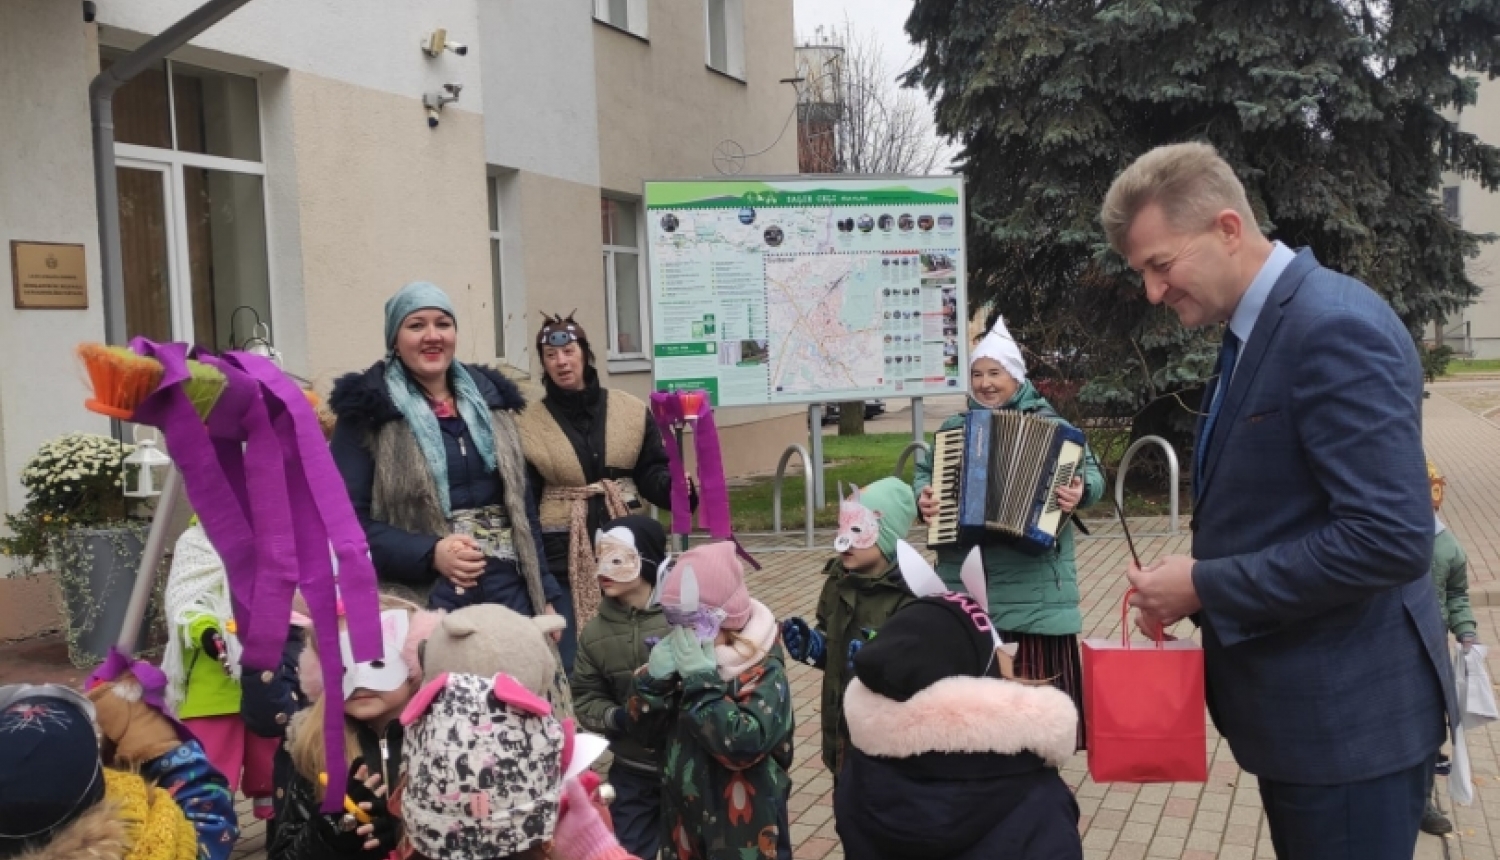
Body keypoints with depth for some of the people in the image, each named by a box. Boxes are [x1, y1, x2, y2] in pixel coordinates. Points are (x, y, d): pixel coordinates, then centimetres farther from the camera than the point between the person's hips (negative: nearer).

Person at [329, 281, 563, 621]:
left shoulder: (490, 400, 13)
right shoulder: (368, 411, -2)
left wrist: (544, 593, 12)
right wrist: (430, 554, -20)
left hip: (508, 588, 4)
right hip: (422, 599, -4)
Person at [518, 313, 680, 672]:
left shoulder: (631, 410, 1)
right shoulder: (531, 424, 0)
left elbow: (649, 472, 2)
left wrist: (673, 485, -20)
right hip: (563, 552, -1)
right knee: (573, 663, 2)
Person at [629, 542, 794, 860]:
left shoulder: (764, 671, -18)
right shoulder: (683, 655, -2)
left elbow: (743, 744, -30)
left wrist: (701, 678, -27)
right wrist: (655, 675, -16)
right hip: (685, 815, 6)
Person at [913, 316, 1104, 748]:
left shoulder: (1047, 423, 3)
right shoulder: (954, 427, 14)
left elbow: (1091, 473, 0)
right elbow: (924, 472, 22)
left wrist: (1081, 490, -22)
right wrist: (922, 495, 1)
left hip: (1031, 578, -3)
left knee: (1033, 672, 1)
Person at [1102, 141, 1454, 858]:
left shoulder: (1334, 326, -21)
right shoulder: (1260, 328, 10)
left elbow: (1390, 537, -28)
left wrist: (1205, 588, -21)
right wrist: (1197, 584, 4)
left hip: (1347, 712, -9)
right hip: (1296, 703, 9)